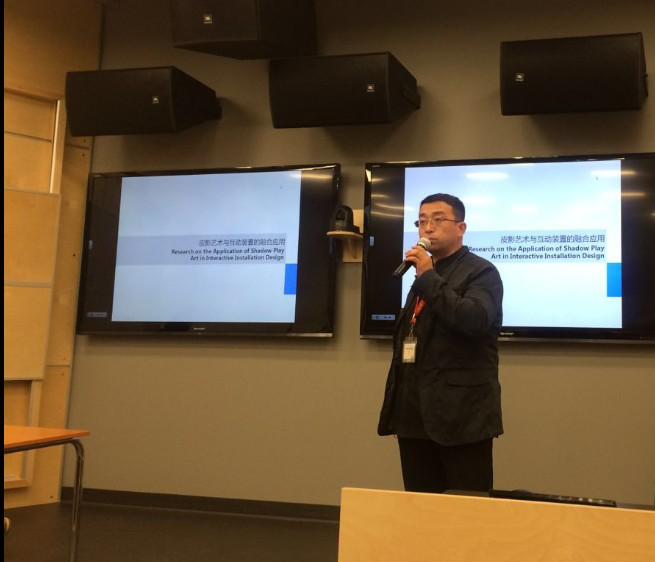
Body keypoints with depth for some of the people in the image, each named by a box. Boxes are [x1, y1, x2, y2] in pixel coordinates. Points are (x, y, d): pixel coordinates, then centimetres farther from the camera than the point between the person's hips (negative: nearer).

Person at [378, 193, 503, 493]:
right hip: (417, 414, 8)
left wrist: (429, 277, -19)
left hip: (460, 414, -7)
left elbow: (475, 321, -24)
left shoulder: (481, 271, -4)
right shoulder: (424, 273, 20)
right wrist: (397, 406, 19)